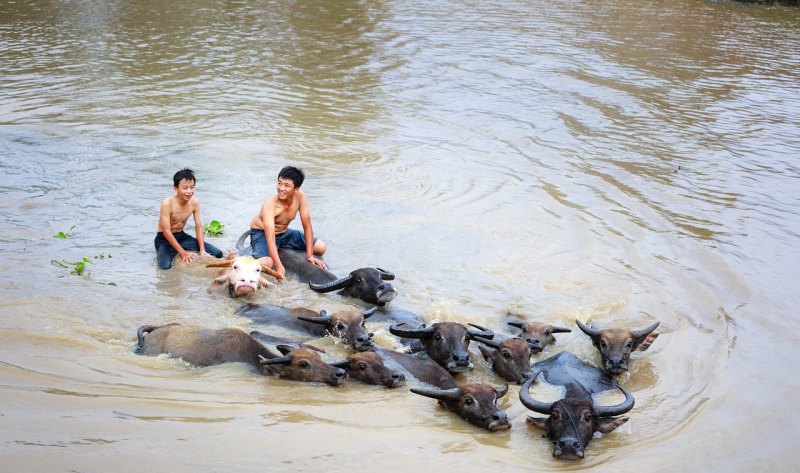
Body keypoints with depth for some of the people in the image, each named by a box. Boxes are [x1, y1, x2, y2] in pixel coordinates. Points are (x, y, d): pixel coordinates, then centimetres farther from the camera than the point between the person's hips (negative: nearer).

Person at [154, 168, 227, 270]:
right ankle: (161, 253, 1)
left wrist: (202, 249, -15)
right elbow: (166, 231, -25)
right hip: (165, 239, -6)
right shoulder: (167, 203, -25)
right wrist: (182, 252, -28)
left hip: (182, 236, 6)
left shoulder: (195, 202, -9)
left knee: (217, 253, -3)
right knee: (165, 266, -36)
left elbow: (198, 226, -2)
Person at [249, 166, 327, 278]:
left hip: (283, 232, 6)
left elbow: (307, 227, -13)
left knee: (321, 247, 1)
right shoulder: (270, 205, -34)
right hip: (261, 233, -6)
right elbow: (270, 238, -41)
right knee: (265, 263, -35)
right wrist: (279, 266, -51)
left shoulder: (300, 196, -20)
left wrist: (309, 255, -17)